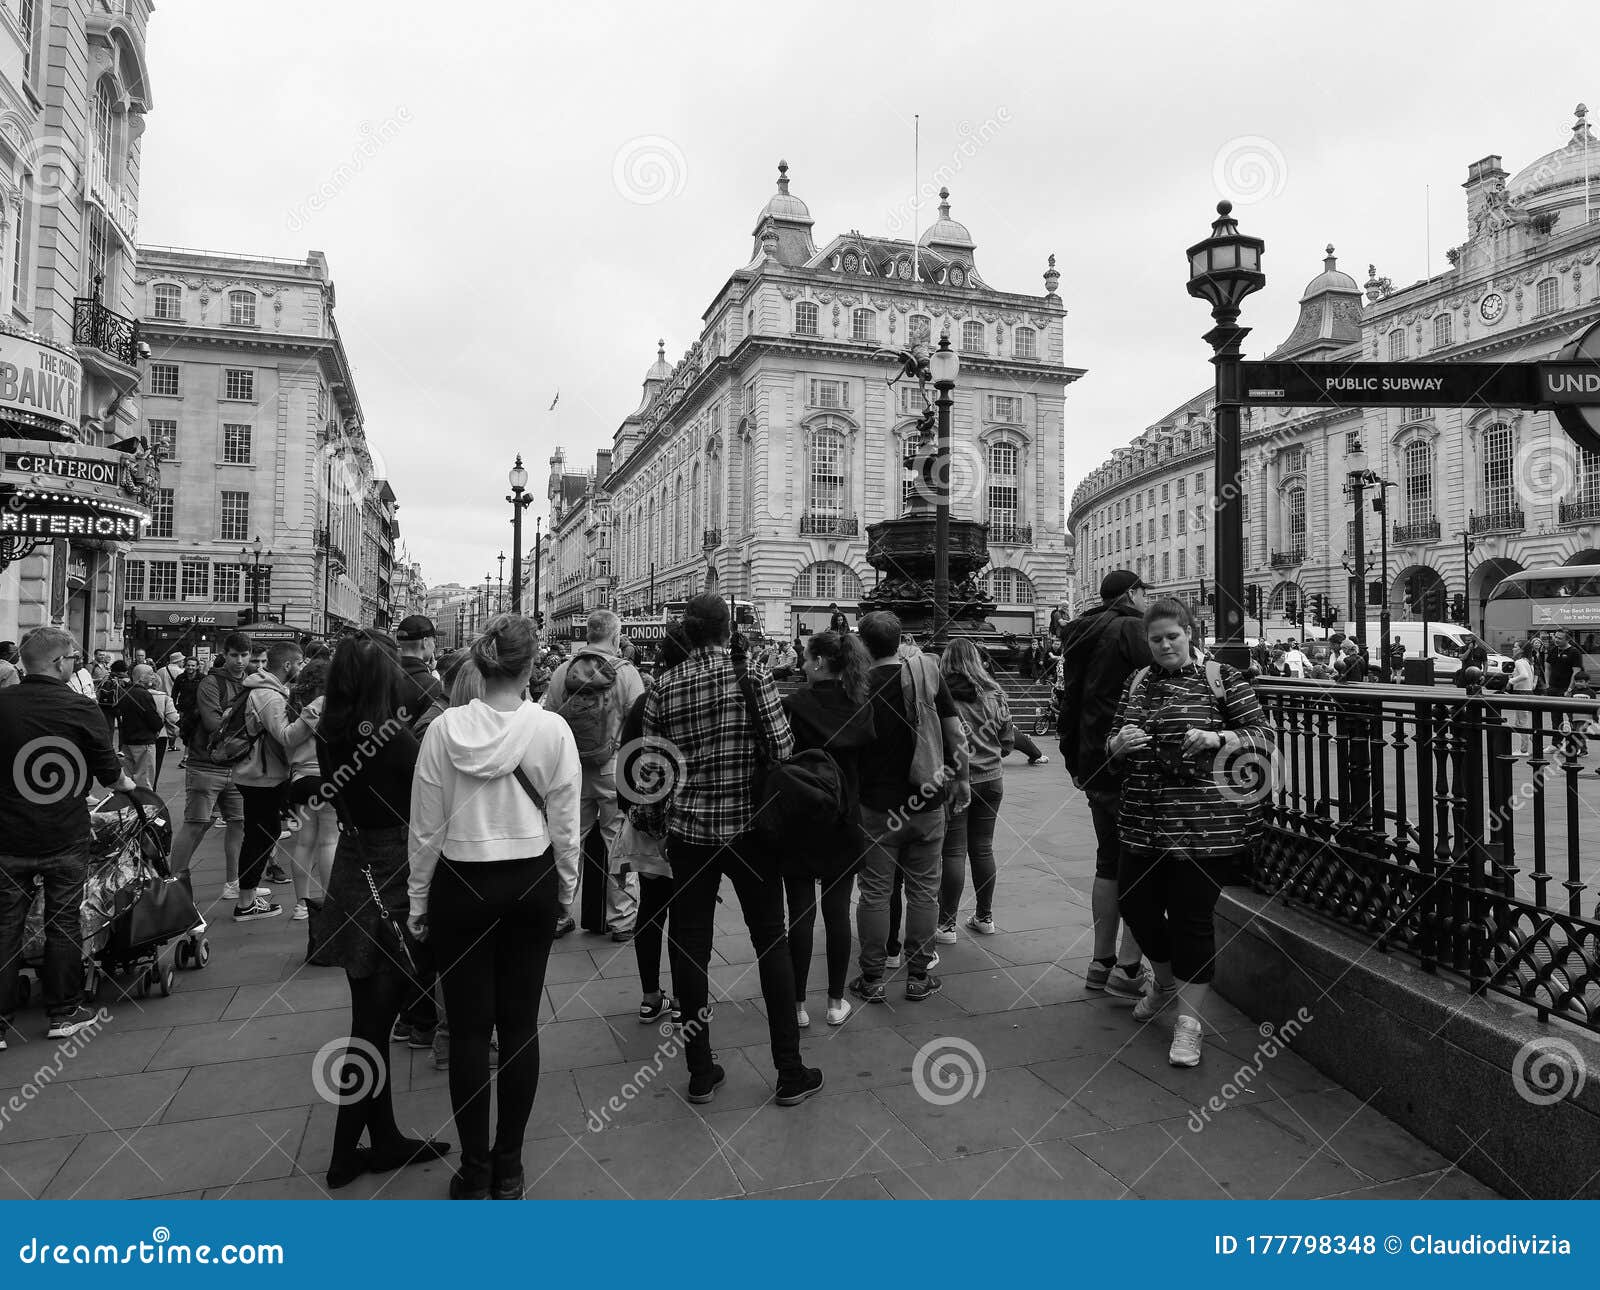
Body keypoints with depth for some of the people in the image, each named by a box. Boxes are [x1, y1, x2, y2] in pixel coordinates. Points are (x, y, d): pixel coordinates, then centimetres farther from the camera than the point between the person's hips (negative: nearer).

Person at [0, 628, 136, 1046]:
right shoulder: (82, 709, -12)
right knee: (63, 923, 10)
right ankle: (64, 1014, 20)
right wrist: (129, 784, 19)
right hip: (64, 838, -2)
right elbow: (109, 773, -3)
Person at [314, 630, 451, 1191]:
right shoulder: (395, 737, -20)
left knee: (372, 1013, 16)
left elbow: (341, 800, 9)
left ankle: (384, 1139, 29)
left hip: (350, 872, 7)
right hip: (392, 878, -7)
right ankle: (346, 1154, 18)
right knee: (375, 1017, 6)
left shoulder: (329, 736, 1)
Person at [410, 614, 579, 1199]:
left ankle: (475, 1170, 23)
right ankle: (508, 1169, 24)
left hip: (461, 887, 0)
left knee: (469, 1029, 11)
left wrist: (418, 901, 8)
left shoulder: (443, 729, -10)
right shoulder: (553, 729, -12)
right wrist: (567, 889, 10)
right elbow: (565, 826, -5)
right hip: (530, 886, 0)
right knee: (519, 1026, 12)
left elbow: (425, 828, -4)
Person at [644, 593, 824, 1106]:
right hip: (748, 828, -1)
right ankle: (790, 1072, 17)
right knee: (772, 942, 10)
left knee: (691, 947, 11)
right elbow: (783, 749, -12)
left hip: (687, 831, 2)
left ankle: (701, 1073, 21)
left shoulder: (663, 687, -2)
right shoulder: (751, 675, -9)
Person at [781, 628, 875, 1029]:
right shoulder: (862, 708, -2)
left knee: (800, 912, 5)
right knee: (838, 911, 10)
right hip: (845, 823, 3)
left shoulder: (793, 706, -14)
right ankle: (836, 1002, 19)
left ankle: (798, 1004, 14)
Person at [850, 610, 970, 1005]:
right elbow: (955, 732, 0)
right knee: (923, 891, 12)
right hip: (928, 803, 2)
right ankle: (918, 978, 21)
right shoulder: (927, 673, -3)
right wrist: (961, 778, 11)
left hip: (877, 807, -2)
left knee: (875, 894, 8)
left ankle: (872, 980, 16)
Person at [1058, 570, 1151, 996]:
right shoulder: (1131, 629, -11)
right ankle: (1129, 968, 2)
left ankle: (1102, 961, 22)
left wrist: (1074, 762, 23)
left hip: (1094, 767, 8)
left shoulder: (1080, 635, 14)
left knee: (1109, 862, 16)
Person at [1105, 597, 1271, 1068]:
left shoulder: (1221, 678, -1)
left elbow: (1262, 737, -3)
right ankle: (1164, 979, 41)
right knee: (1135, 903, 10)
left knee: (1192, 917, -2)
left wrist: (1217, 738, -21)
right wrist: (1121, 743, -7)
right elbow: (1112, 744, 16)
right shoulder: (1137, 682, 12)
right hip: (1144, 819, 5)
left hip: (1205, 821, -5)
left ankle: (1189, 1022, 14)